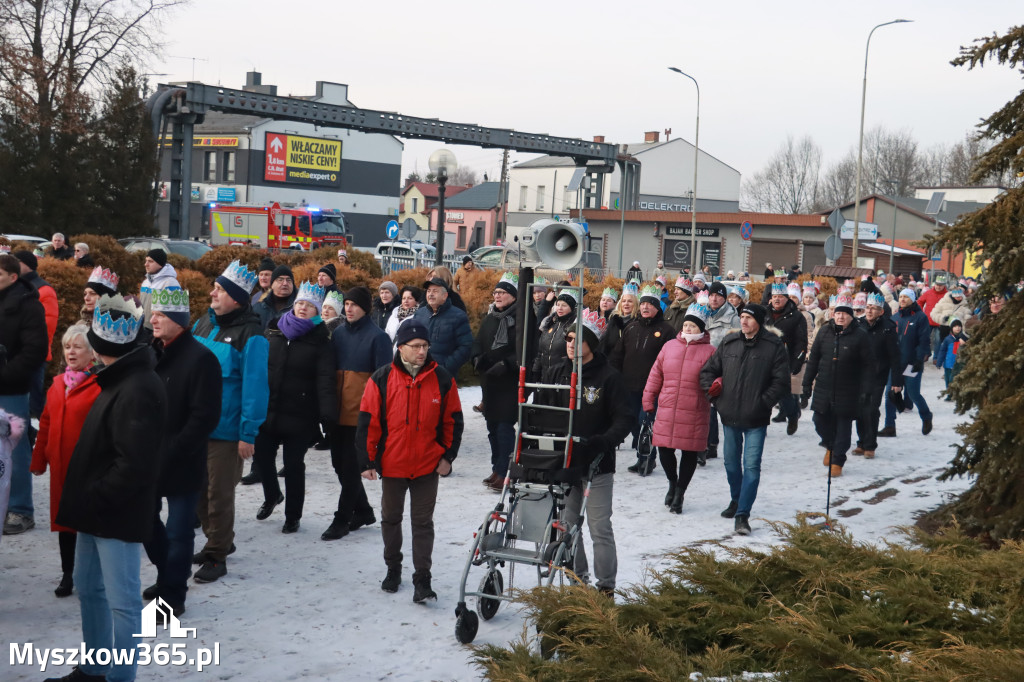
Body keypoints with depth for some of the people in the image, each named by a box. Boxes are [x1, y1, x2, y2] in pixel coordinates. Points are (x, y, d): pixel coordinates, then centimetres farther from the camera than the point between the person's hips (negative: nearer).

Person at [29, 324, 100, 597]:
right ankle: (67, 574, 26)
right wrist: (39, 459, 12)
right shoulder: (57, 384, 10)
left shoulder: (100, 385, -13)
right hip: (60, 467, 7)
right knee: (63, 517, 14)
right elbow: (46, 424, 13)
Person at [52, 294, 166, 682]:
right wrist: (85, 499, 12)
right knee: (89, 588, 20)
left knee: (122, 600, -1)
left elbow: (135, 465, -27)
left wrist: (93, 498, -16)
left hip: (119, 513, -11)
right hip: (99, 507, 11)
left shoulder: (137, 390, -23)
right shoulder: (121, 380, 10)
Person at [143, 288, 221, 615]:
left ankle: (173, 595, 17)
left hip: (181, 463, -8)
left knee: (178, 530, 3)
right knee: (146, 519, 18)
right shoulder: (153, 353, 9)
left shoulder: (200, 358, -15)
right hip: (149, 458, 8)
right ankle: (167, 577, 37)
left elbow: (205, 417, -19)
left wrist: (172, 454, -19)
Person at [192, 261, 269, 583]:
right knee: (201, 489, 17)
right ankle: (217, 541, 35)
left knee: (220, 493, 1)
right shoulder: (203, 323, 7)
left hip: (226, 430, -7)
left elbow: (255, 386, -17)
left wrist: (248, 434, -18)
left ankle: (217, 556, 13)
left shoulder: (250, 336, -15)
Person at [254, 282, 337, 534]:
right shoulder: (274, 332, 5)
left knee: (294, 465, 5)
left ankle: (293, 516, 21)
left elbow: (325, 380, -16)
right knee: (261, 455, 9)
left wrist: (327, 413, -28)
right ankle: (272, 496, 38)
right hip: (268, 409, 4)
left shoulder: (320, 341, -5)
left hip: (299, 414, -4)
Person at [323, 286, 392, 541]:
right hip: (339, 411, 6)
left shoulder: (377, 337, -7)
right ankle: (363, 511, 28)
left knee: (351, 466, -2)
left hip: (361, 412, -6)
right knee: (340, 463, 12)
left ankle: (342, 519, 6)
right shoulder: (338, 333, 10)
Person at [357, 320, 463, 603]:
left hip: (428, 465, -1)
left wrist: (448, 456, 1)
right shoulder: (382, 379, -7)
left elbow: (453, 421, 5)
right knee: (390, 518, 16)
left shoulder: (442, 379, -4)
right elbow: (368, 422, -3)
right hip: (391, 464, 1)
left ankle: (422, 580, 6)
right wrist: (367, 461, -5)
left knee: (423, 522, 2)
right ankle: (393, 569, 35)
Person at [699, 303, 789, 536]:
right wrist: (712, 391, -2)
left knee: (752, 466, -7)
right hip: (729, 415, 5)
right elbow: (709, 370, 13)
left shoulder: (774, 346, -7)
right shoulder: (729, 342, 4)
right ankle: (736, 500, 40)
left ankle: (742, 514, -5)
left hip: (756, 420, -4)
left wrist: (764, 402, -13)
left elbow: (781, 381, -8)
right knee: (731, 462, 18)